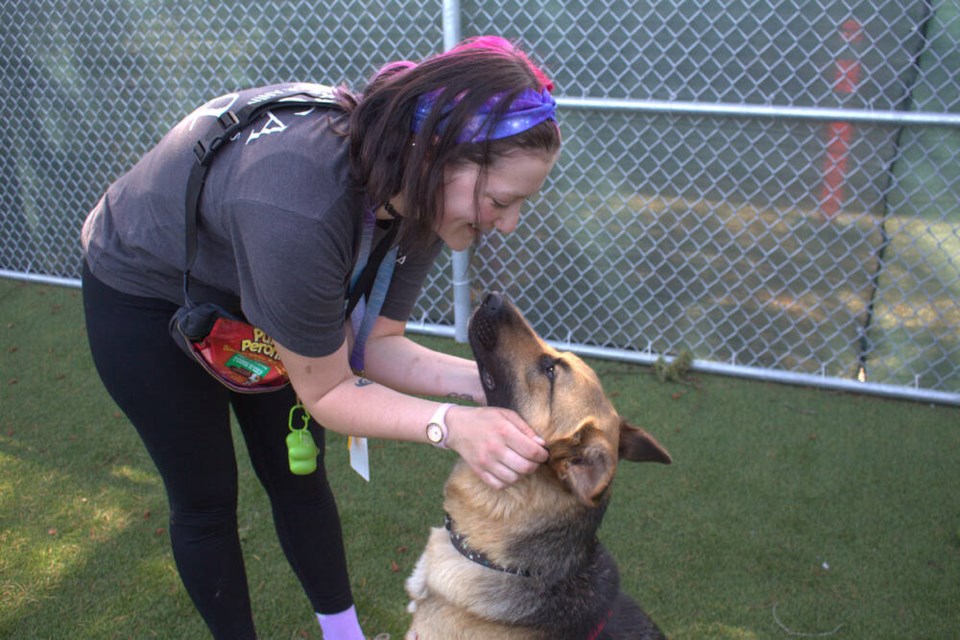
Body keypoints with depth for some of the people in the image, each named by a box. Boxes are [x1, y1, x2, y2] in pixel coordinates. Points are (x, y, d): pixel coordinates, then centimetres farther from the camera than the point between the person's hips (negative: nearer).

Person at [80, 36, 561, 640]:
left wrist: (477, 380, -32)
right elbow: (325, 392, -31)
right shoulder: (298, 208, -45)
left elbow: (375, 345, -16)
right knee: (206, 498, 6)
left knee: (298, 476, 12)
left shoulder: (419, 194, -23)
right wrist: (452, 424, -44)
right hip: (145, 296, -5)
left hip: (258, 291, 5)